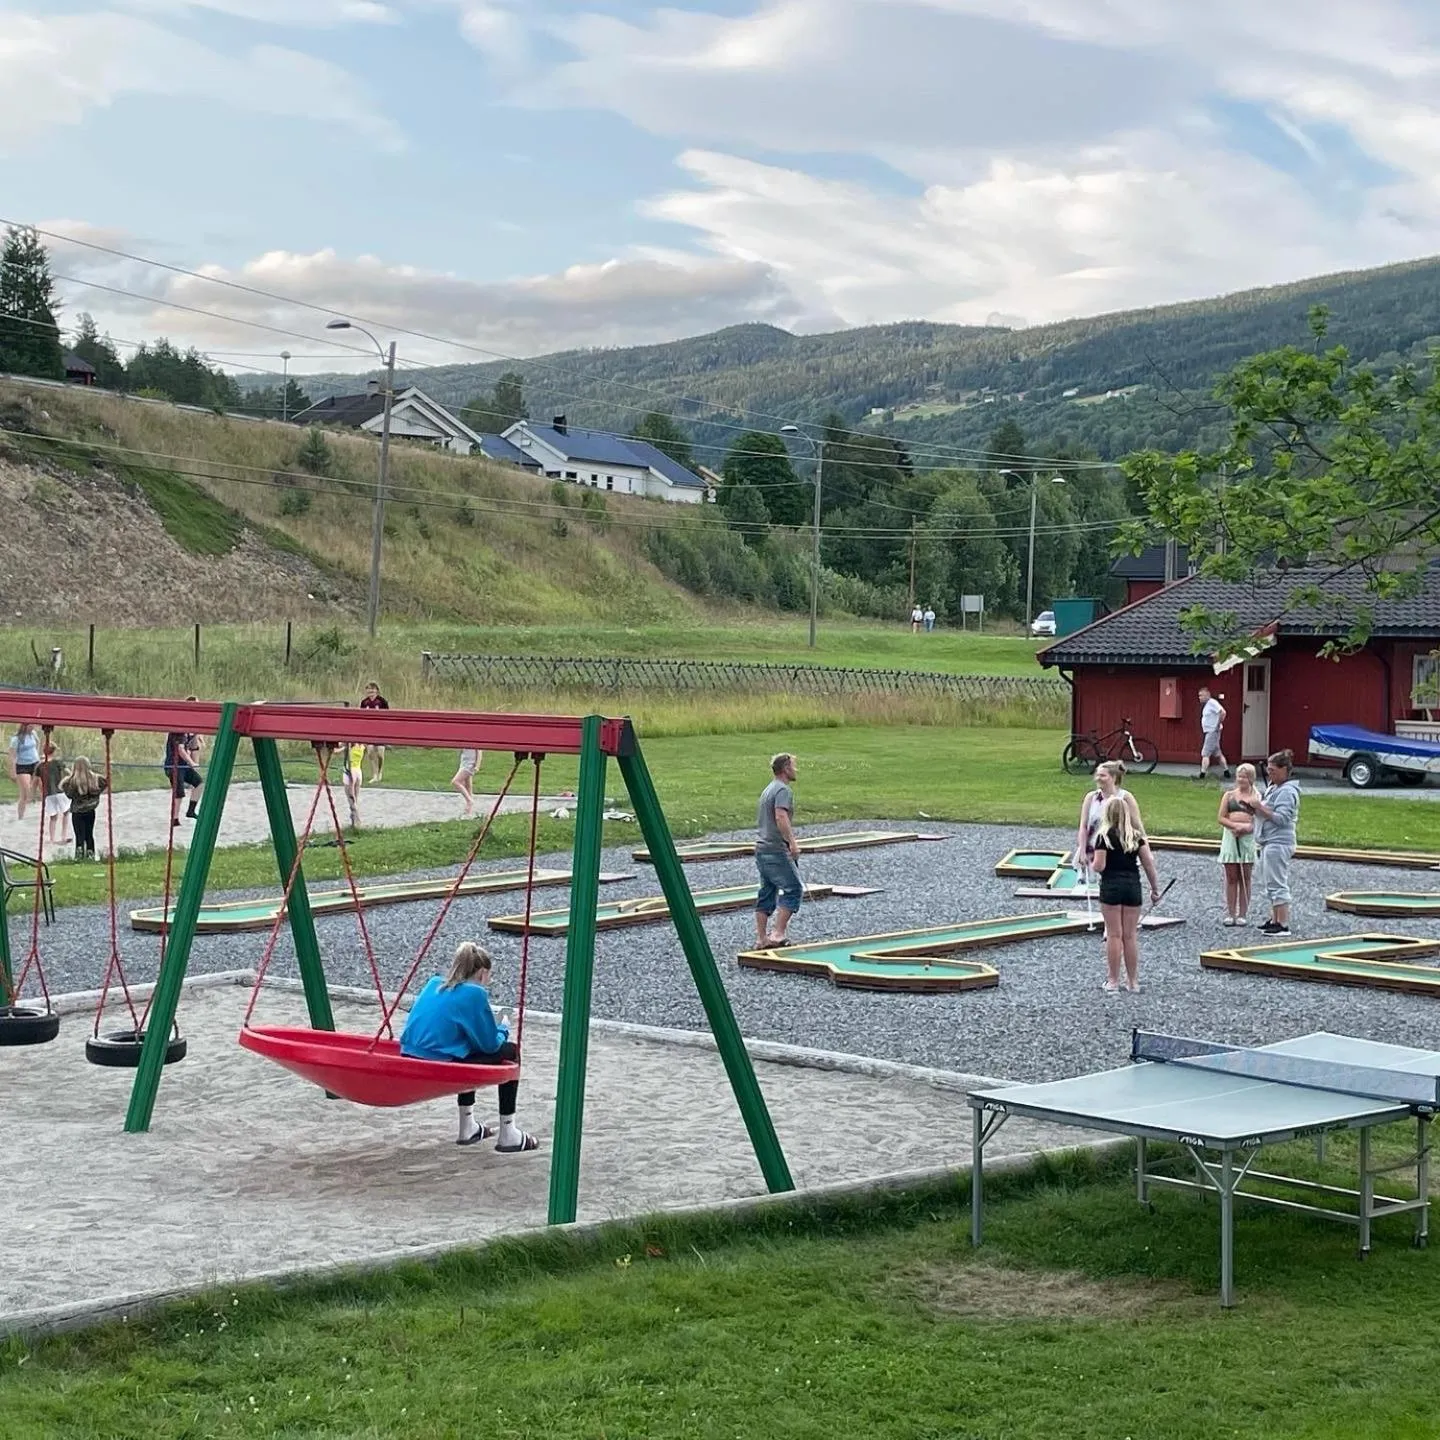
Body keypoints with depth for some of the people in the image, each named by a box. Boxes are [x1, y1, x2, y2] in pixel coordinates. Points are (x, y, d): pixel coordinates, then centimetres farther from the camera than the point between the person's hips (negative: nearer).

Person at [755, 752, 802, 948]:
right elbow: (781, 817, -25)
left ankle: (762, 938, 11)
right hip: (776, 851, -10)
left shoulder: (768, 789, 20)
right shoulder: (783, 790, -11)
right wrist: (793, 842, -24)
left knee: (767, 893, 11)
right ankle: (778, 933, -10)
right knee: (793, 888, -5)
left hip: (761, 849, 10)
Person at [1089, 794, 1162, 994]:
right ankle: (1132, 981, 15)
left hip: (1111, 886, -3)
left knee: (1114, 935, 2)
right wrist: (1155, 889, 10)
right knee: (1130, 935, 9)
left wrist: (1092, 865, 11)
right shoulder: (1136, 835, 4)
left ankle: (1113, 981, 6)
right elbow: (1149, 863, 2)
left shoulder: (1104, 835, -7)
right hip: (1133, 885, 3)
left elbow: (1099, 866, -12)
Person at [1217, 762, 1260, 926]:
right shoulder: (1229, 795, 11)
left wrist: (1248, 827, -19)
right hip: (1230, 837, 1)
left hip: (1248, 838, -1)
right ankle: (1230, 914, 6)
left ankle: (1242, 914, 5)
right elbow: (1221, 818, 4)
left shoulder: (1257, 797, 6)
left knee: (1245, 878, 1)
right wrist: (1235, 825, -12)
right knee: (1231, 877, 3)